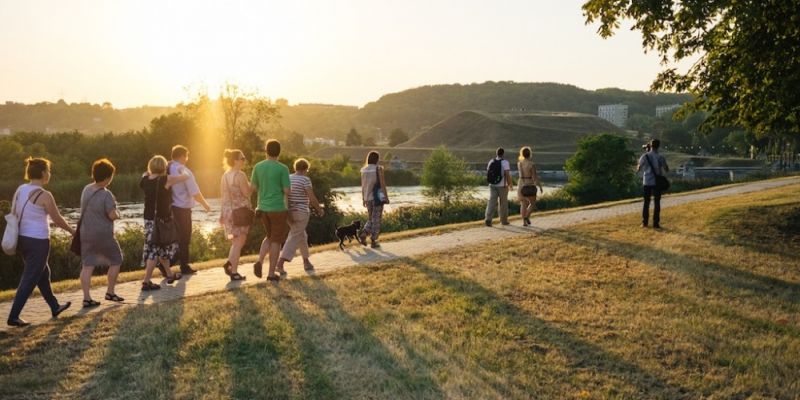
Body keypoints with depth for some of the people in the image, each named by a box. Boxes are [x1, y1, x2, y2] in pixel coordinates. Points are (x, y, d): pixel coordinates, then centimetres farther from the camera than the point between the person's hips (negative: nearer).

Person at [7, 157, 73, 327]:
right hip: (38, 241, -8)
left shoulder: (20, 190, 4)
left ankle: (55, 307, 34)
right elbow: (57, 219, -8)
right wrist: (72, 231, 9)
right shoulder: (45, 195, -16)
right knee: (29, 280, 0)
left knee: (43, 273, 21)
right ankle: (13, 316, 1)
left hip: (22, 238, 8)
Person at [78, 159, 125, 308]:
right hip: (103, 234, -7)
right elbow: (113, 215, -23)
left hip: (86, 233, 7)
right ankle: (110, 292, 18)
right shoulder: (106, 194, -20)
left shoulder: (87, 189, 4)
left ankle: (87, 298, 4)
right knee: (115, 261, 12)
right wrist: (117, 214, -1)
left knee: (87, 265, 6)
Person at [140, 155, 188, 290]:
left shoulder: (145, 180, -1)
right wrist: (181, 172, 12)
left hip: (149, 219, 7)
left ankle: (170, 274, 34)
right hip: (161, 220, -7)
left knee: (163, 247, 20)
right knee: (155, 250, -2)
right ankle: (146, 281, -4)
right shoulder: (166, 180, -16)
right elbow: (186, 177, -6)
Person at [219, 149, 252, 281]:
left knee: (236, 241, 20)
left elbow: (223, 195, 13)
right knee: (239, 242, -1)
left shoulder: (225, 176, 10)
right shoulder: (240, 175, -14)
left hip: (228, 210, 8)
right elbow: (247, 193, -16)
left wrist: (223, 213, 17)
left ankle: (229, 264, 11)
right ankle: (234, 272, 0)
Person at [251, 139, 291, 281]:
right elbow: (287, 191, -12)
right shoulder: (282, 168, -11)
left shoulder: (258, 167, 2)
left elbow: (253, 187, 7)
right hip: (278, 209, -5)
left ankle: (259, 262, 1)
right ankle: (271, 274, 8)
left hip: (263, 208, 5)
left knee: (270, 237, 23)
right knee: (276, 240, 6)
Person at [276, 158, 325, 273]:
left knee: (302, 236, 21)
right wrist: (319, 209, 1)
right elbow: (312, 198, -13)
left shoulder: (288, 178, 9)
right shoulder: (305, 180, -10)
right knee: (294, 238, -6)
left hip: (289, 212, 7)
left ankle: (306, 262, 29)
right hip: (301, 213, -7)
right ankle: (280, 263, -18)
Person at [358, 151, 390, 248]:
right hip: (378, 197, -5)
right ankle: (373, 241, 4)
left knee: (371, 219, 18)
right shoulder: (379, 169, -9)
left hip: (368, 198, 5)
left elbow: (363, 186, 7)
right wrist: (386, 197, -3)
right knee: (376, 220, 3)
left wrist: (363, 199, 14)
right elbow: (382, 184, -10)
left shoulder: (364, 170, 4)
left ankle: (363, 234, -2)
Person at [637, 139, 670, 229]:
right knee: (657, 203, 4)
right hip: (657, 182, -1)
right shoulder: (660, 157, -7)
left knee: (646, 202, 10)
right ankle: (656, 223, 2)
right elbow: (667, 170, 1)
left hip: (647, 182, 1)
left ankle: (644, 222, 9)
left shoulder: (645, 156, -5)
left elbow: (638, 169, 2)